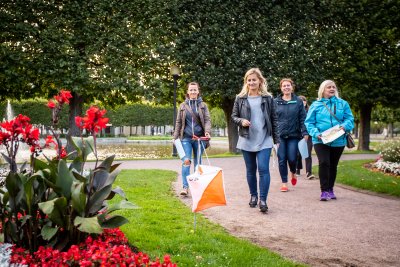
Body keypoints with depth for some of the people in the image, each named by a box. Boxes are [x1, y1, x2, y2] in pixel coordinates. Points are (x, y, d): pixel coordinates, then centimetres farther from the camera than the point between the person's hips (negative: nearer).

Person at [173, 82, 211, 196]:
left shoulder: (203, 105, 7)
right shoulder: (183, 106, 9)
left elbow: (207, 120, 1)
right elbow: (178, 122, 11)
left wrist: (207, 131, -17)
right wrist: (175, 137, 5)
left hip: (199, 138, 0)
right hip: (186, 138, 0)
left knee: (198, 162, 8)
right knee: (186, 160, -13)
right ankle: (185, 187, -14)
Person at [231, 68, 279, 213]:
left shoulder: (268, 98, 3)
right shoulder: (240, 98, 3)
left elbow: (274, 119, 7)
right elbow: (233, 116, 9)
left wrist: (276, 138, 4)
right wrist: (241, 121, -14)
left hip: (264, 140, -2)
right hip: (247, 140, 2)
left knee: (263, 169, -12)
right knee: (250, 170, 11)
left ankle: (263, 200, -10)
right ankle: (253, 195, 26)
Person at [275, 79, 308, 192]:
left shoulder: (298, 101, 5)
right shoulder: (276, 102, 5)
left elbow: (302, 118, 4)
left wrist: (305, 132, -6)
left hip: (293, 135, 0)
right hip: (280, 135, 1)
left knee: (292, 158, -5)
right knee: (282, 160, 0)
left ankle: (293, 173, 29)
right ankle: (284, 183, 12)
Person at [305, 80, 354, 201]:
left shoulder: (343, 104, 7)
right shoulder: (315, 105, 3)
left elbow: (350, 119, 2)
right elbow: (309, 122, 1)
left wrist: (345, 126, -20)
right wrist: (316, 133, -16)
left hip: (338, 141, 3)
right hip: (321, 141, -2)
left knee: (333, 165, 13)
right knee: (323, 163, -19)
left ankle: (330, 189, 28)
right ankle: (324, 191, -12)